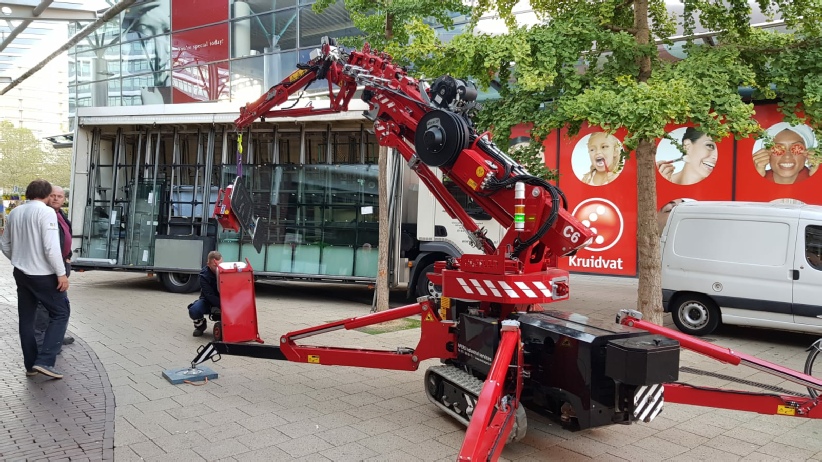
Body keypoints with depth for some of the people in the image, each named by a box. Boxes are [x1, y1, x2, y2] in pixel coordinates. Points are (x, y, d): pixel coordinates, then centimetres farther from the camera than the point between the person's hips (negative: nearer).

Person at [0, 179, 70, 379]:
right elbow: (51, 247, -22)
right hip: (43, 274, -7)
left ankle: (30, 364, 18)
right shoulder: (46, 212, -15)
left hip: (21, 273, 7)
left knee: (26, 319, 13)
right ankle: (44, 361, -6)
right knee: (60, 313, 3)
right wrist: (61, 273, -17)